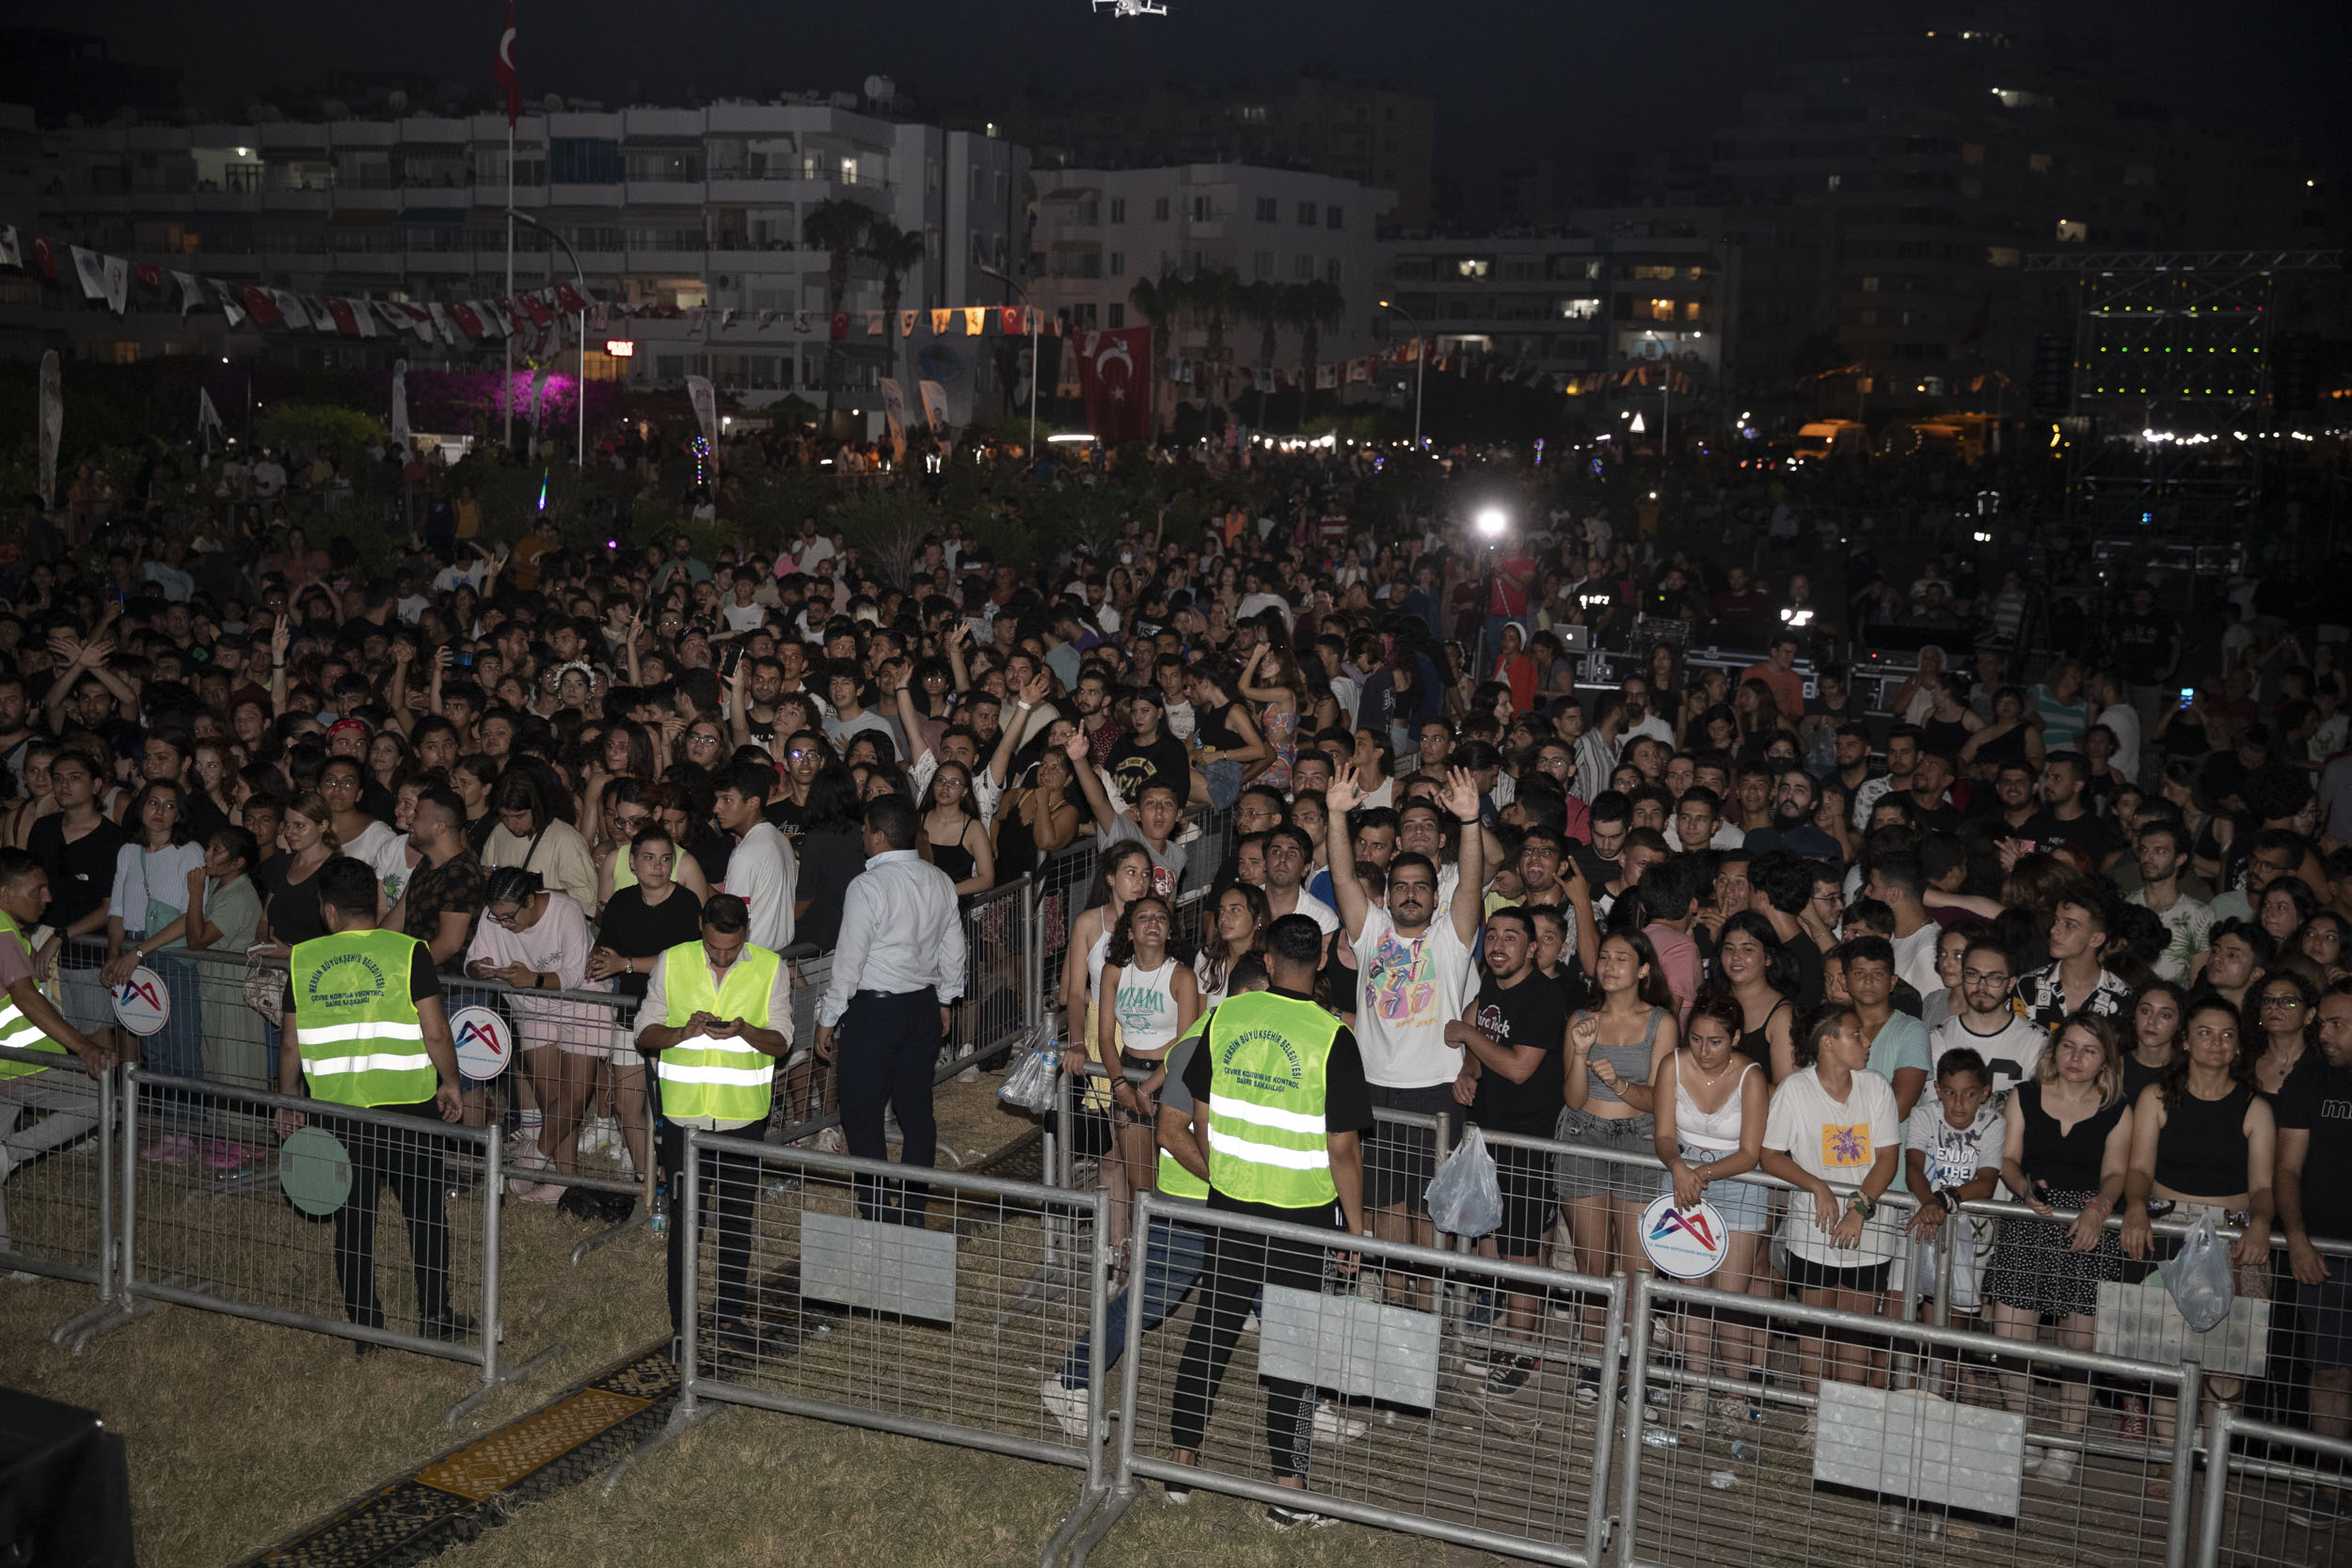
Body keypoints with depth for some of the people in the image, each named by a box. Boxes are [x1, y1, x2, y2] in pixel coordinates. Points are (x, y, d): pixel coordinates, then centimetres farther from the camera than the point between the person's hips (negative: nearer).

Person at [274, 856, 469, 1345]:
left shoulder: (303, 960, 0)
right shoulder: (407, 952, -7)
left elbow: (291, 1045, 5)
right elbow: (435, 1034, -11)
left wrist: (288, 1101, 18)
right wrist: (450, 1084, 5)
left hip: (335, 1108, 2)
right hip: (407, 1104, -2)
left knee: (352, 1219, 11)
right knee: (426, 1212, 14)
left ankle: (365, 1329, 16)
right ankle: (435, 1315, 20)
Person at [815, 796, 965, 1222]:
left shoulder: (867, 886, -16)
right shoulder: (940, 882, 4)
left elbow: (849, 960, -15)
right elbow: (953, 950, 12)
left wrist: (828, 1019, -6)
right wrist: (945, 1000, 25)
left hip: (874, 1010, -7)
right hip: (924, 1006, 7)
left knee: (861, 1115, 2)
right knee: (916, 1110, 12)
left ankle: (877, 1214, 2)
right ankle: (913, 1210, 18)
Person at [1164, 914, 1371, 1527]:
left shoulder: (1225, 1017, -4)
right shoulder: (1332, 1039, -16)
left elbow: (1201, 1116, 4)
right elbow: (1343, 1149, -14)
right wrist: (1355, 1228, -3)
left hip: (1229, 1202, 3)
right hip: (1304, 1211, -3)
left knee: (1211, 1328, 16)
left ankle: (1181, 1465, 25)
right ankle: (1288, 1491, 16)